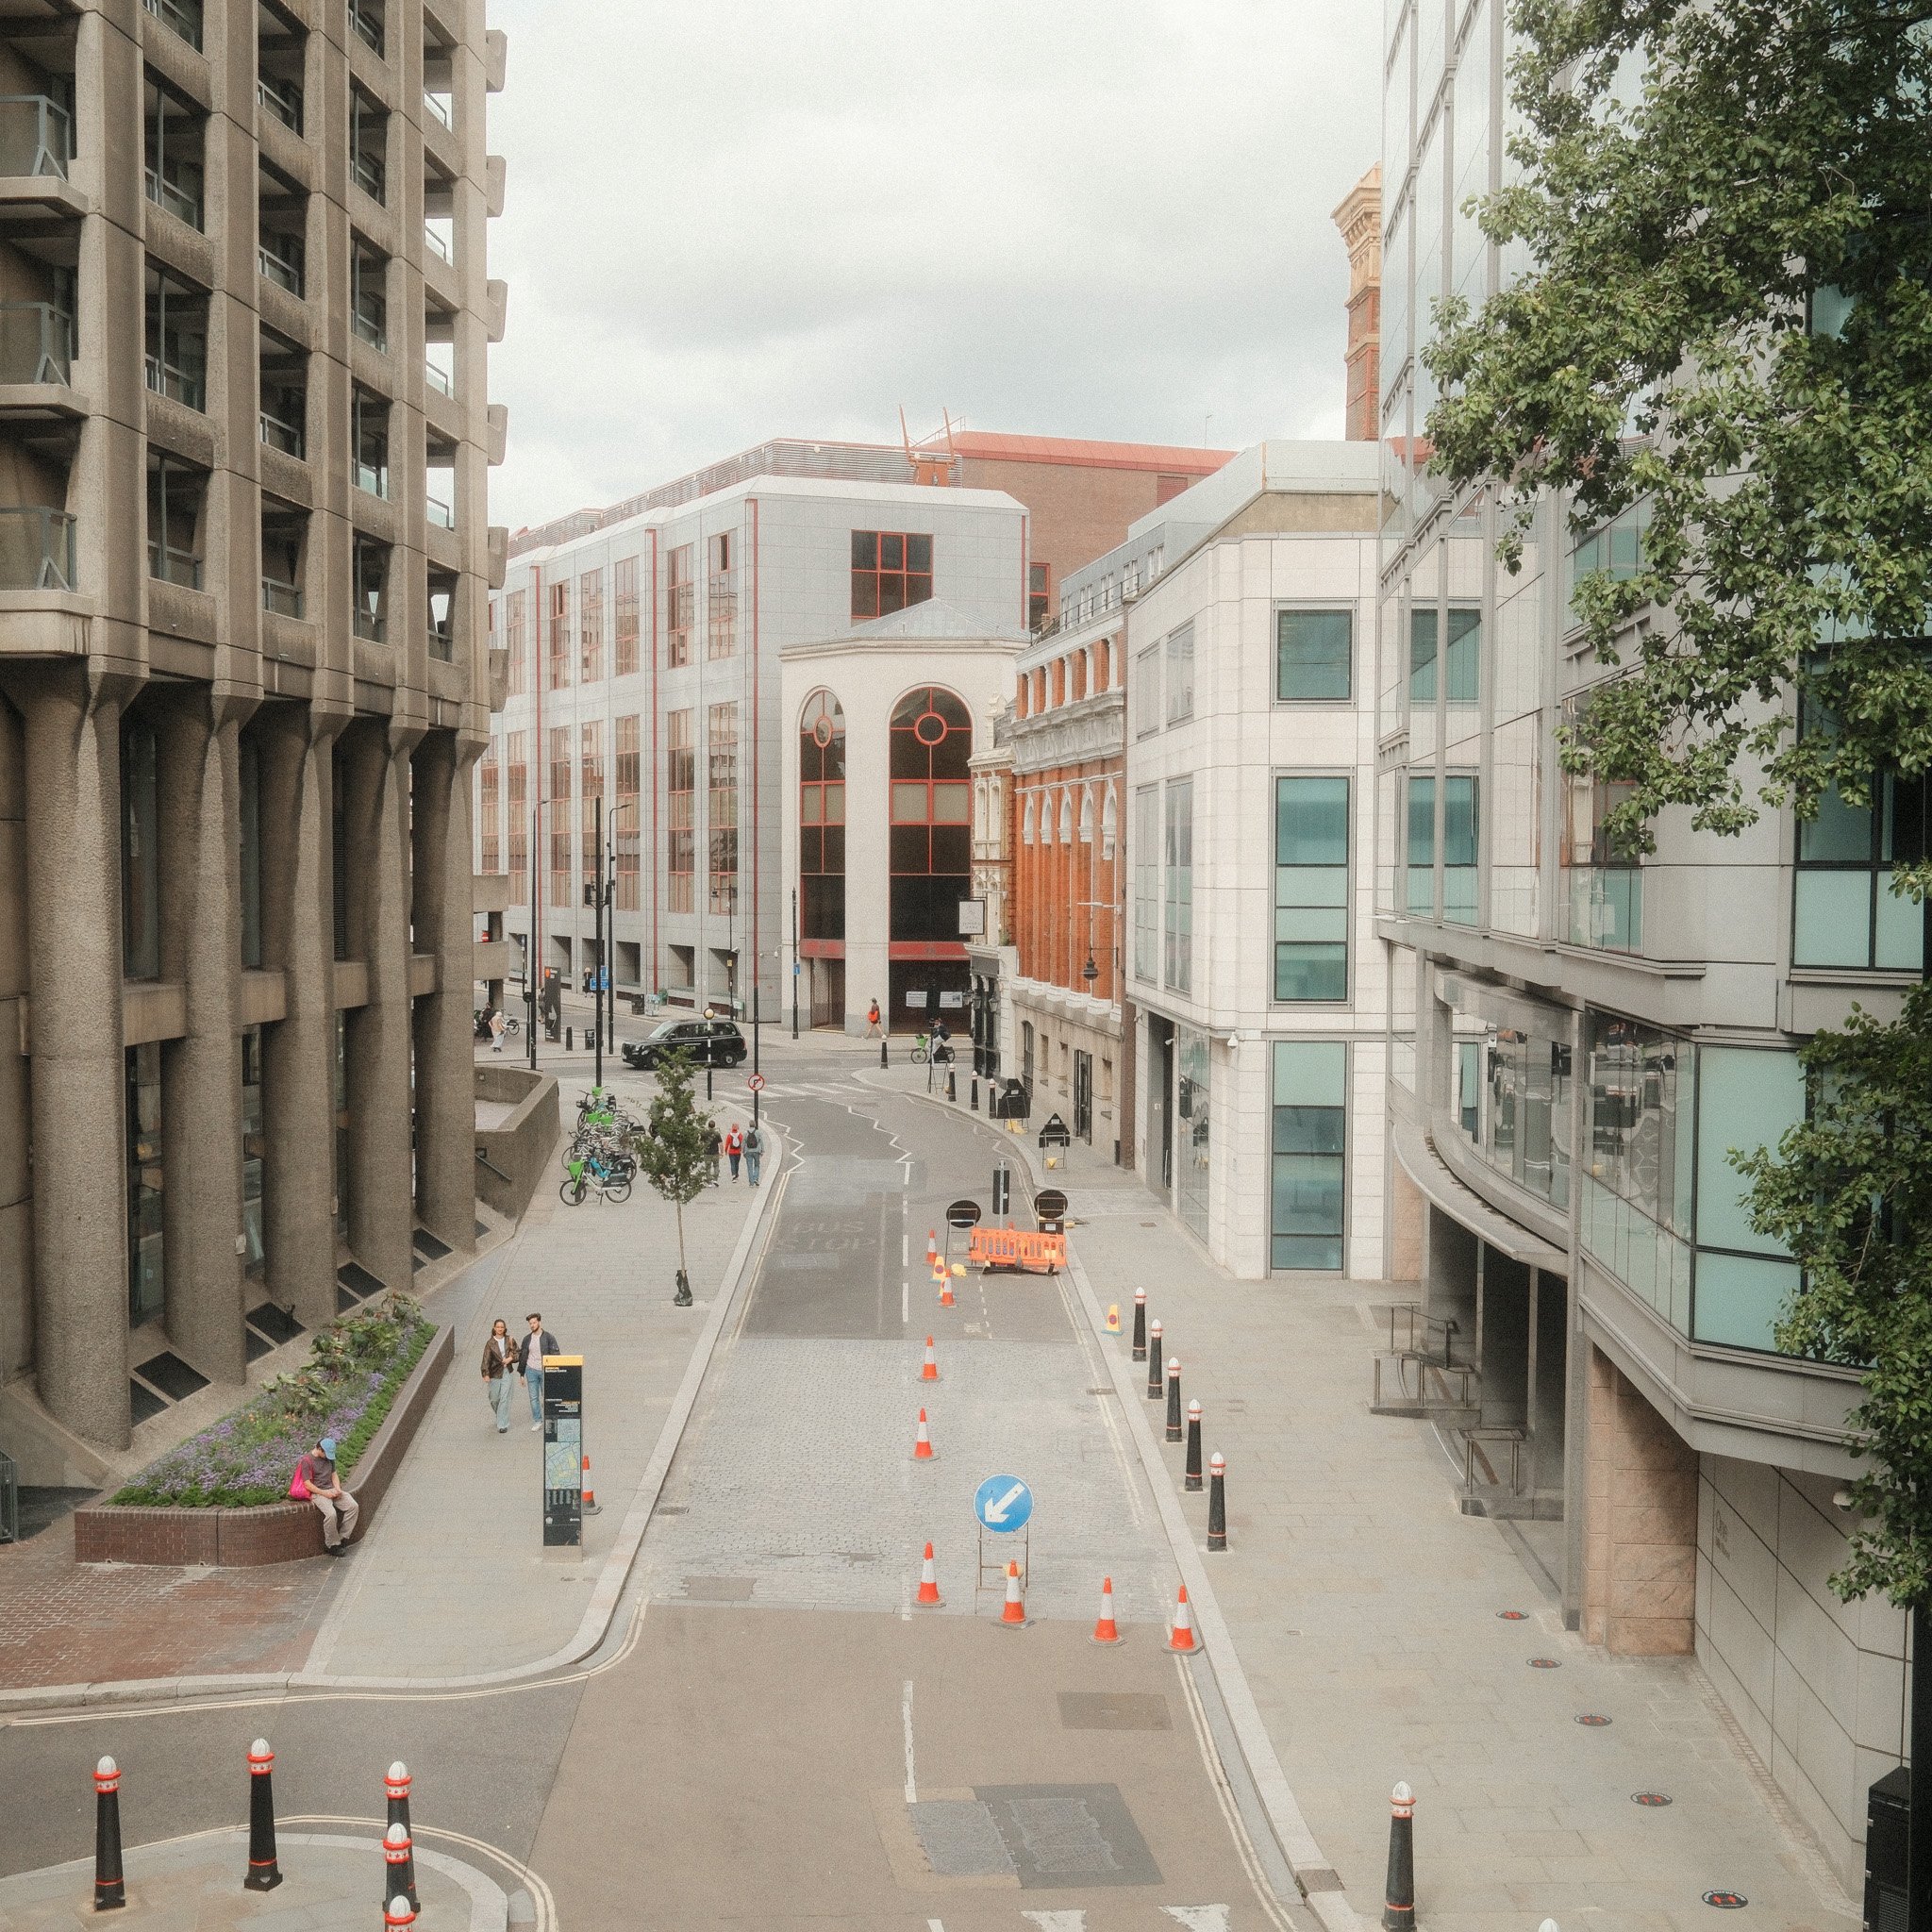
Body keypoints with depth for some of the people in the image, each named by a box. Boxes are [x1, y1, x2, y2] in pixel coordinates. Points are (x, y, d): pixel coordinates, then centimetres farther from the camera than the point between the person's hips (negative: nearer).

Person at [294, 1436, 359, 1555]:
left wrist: (338, 1489, -2)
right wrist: (325, 1494, -18)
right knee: (331, 1514, -32)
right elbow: (308, 1484, -14)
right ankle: (332, 1545, -15)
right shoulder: (307, 1461, -10)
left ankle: (343, 1537, -7)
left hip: (332, 1490, 7)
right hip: (317, 1493, -7)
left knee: (354, 1506, -14)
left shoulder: (329, 1458, 12)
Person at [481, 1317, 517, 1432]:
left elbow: (518, 1353, 9)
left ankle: (503, 1425, -2)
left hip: (506, 1372, 0)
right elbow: (486, 1359, -11)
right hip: (494, 1373, 0)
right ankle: (500, 1417, 38)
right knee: (494, 1399, 8)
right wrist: (486, 1374, -20)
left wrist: (511, 1358, -11)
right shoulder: (490, 1343, -4)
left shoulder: (510, 1340, 3)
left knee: (504, 1399, -5)